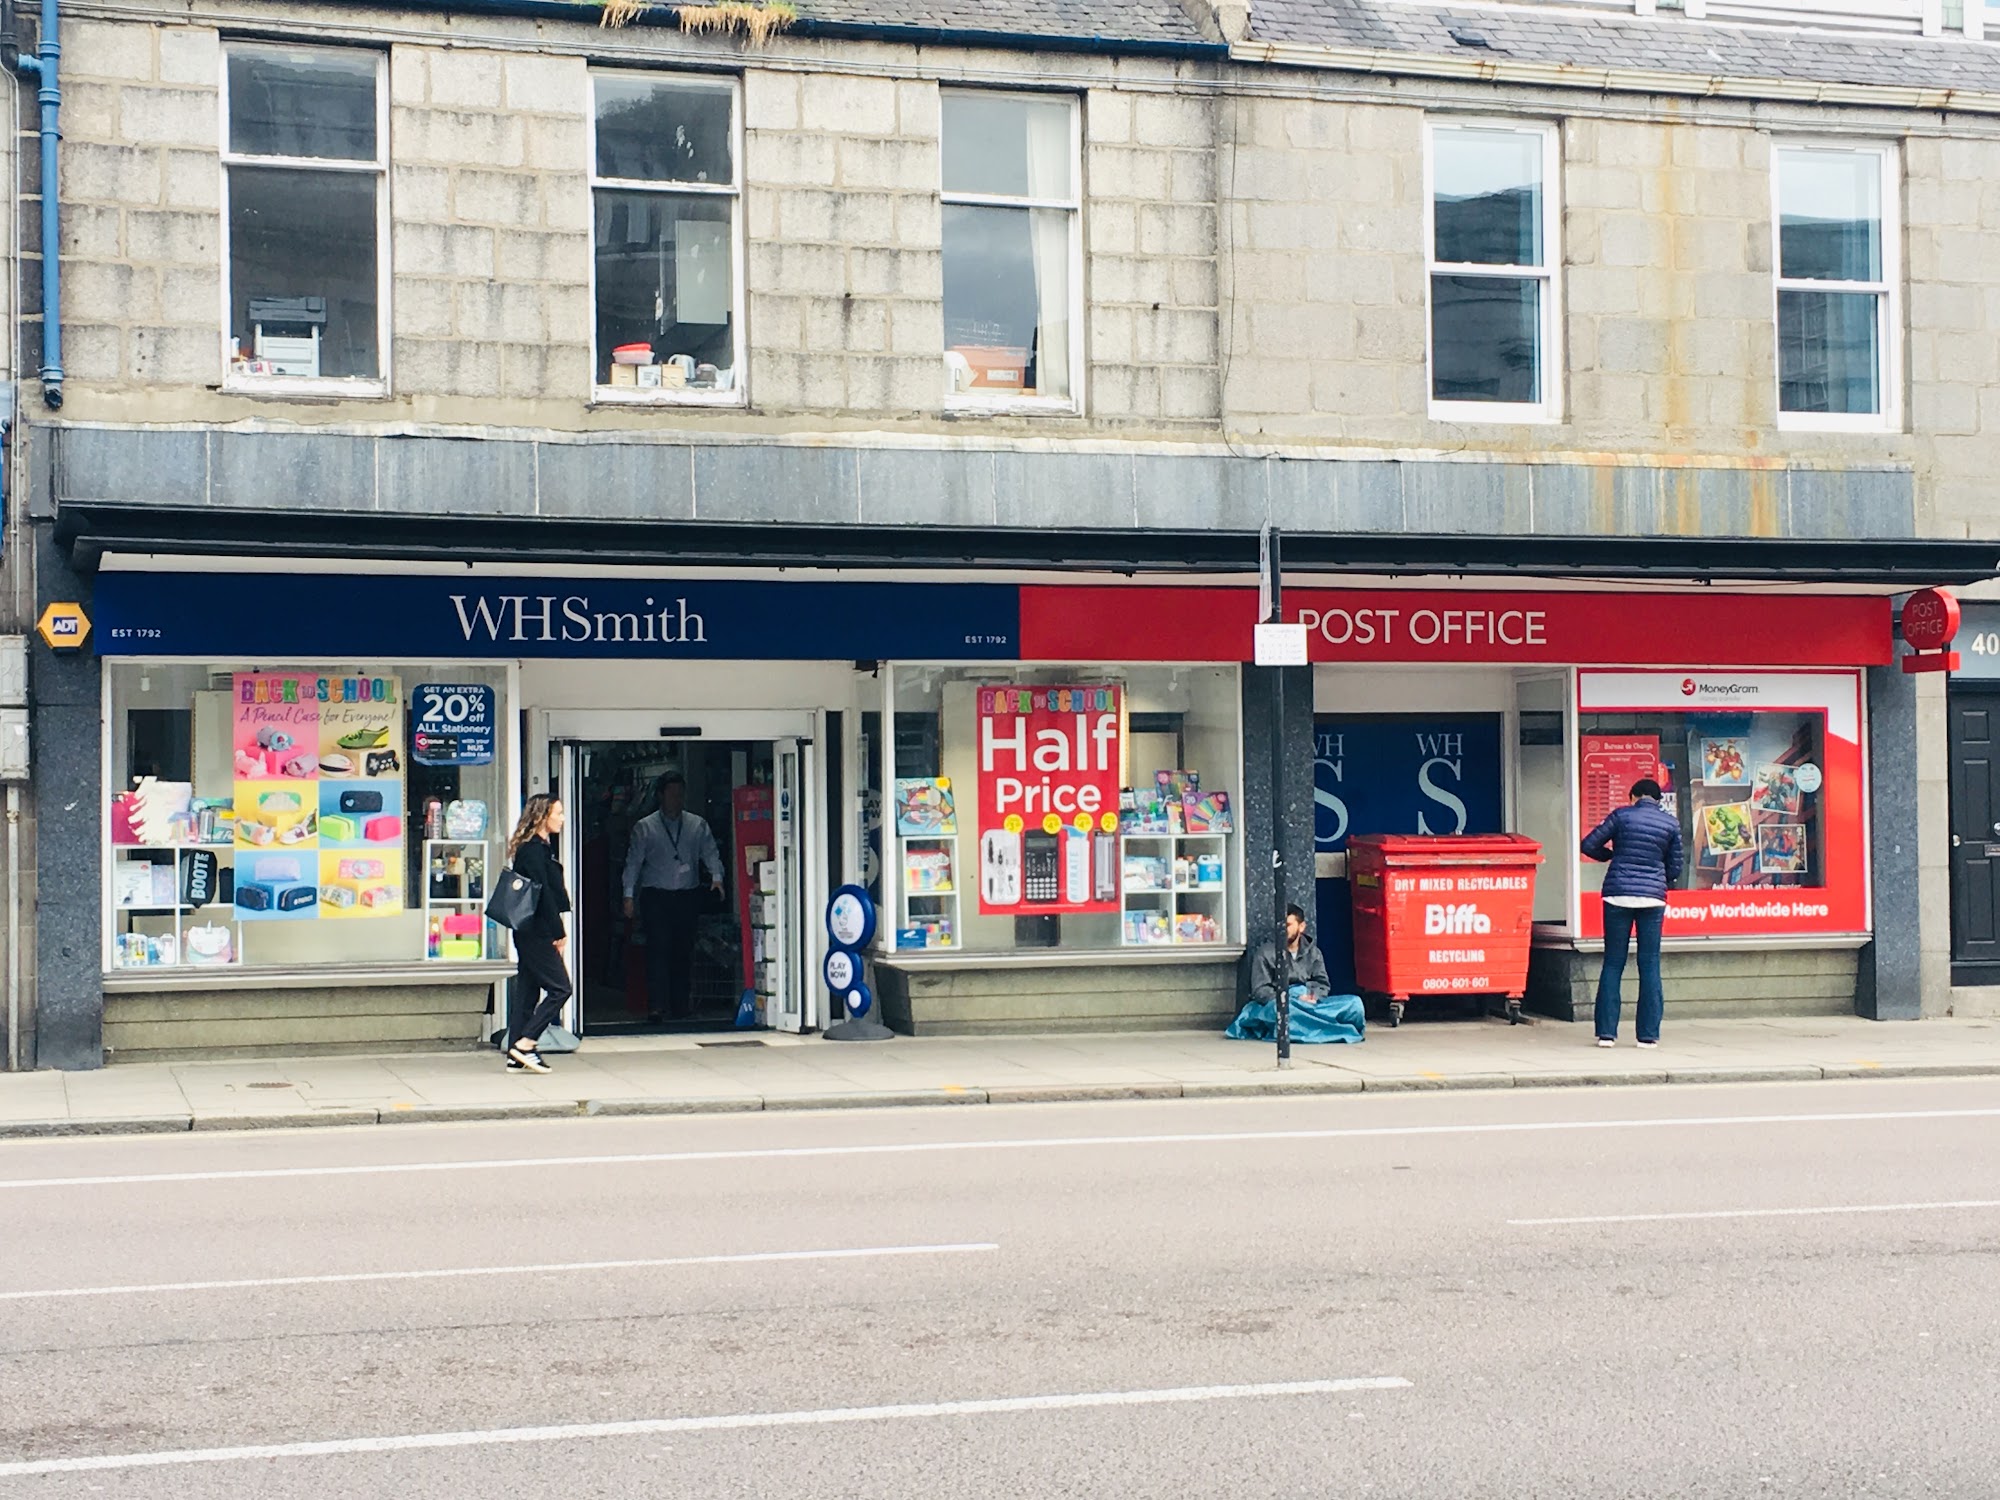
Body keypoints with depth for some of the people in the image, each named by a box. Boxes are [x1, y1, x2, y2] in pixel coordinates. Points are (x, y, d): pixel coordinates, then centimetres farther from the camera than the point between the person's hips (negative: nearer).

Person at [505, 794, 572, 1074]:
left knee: (528, 992, 9)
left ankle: (517, 1056, 11)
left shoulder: (539, 847, 16)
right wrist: (559, 932, -15)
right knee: (560, 987, -8)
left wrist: (557, 930, 13)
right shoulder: (534, 849, -14)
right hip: (537, 932, -10)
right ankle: (525, 1044, -11)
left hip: (530, 932, 10)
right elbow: (543, 893, -18)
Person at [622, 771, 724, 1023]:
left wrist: (716, 876, -13)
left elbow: (710, 852, 6)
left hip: (687, 896, 2)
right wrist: (629, 895, -3)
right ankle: (657, 1005, -14)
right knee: (658, 949, -12)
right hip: (655, 896, -2)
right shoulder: (644, 827, 5)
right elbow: (633, 861, 4)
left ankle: (681, 1005, 13)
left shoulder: (698, 825, 10)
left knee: (684, 951, 5)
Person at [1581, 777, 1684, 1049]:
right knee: (1649, 965, 6)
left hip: (1618, 895, 0)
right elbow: (1674, 867, 9)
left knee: (1613, 964, 5)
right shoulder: (1671, 823, 5)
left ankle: (1606, 1032, 2)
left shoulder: (1621, 815, 1)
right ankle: (1648, 1034, 5)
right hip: (1653, 897, 1)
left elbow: (1589, 845, 1)